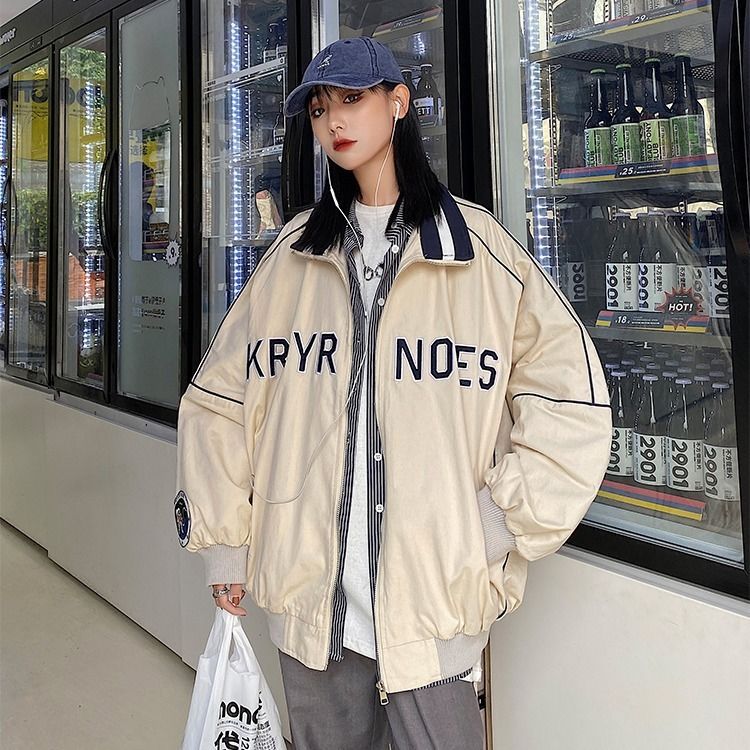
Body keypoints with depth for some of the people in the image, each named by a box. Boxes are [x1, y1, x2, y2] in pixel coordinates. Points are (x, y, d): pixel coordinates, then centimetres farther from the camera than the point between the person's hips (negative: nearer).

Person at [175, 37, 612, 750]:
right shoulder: (292, 256, 7)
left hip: (431, 597, -3)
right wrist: (222, 543, 7)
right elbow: (217, 400, 10)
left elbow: (572, 401, -2)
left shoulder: (478, 248, -2)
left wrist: (503, 523, -5)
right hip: (308, 602, 3)